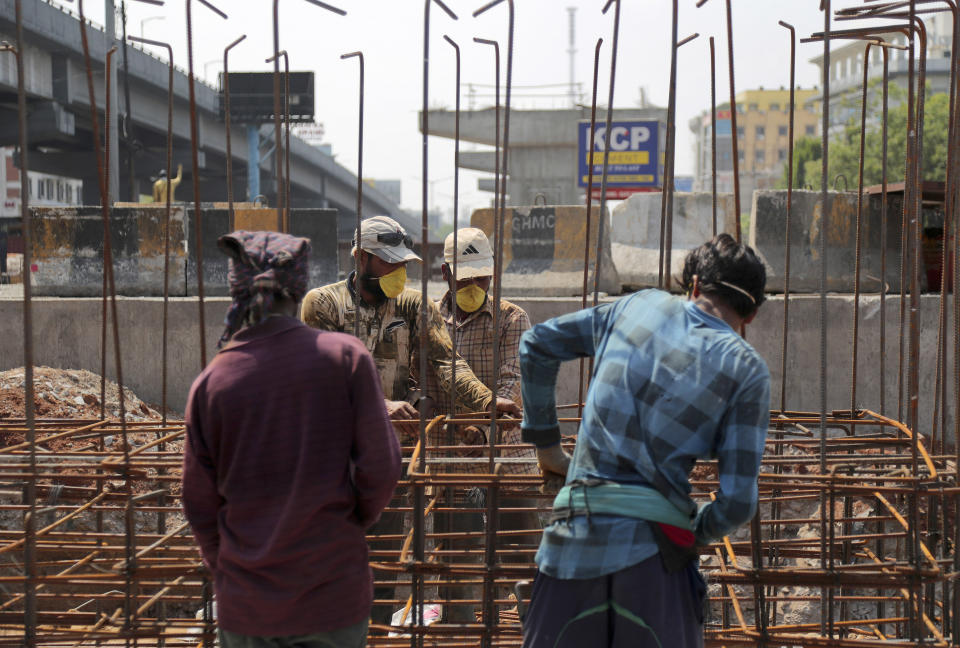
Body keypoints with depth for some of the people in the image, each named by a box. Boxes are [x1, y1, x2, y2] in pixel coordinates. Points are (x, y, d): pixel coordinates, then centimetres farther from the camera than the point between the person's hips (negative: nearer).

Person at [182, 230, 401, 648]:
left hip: (245, 607, 1)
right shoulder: (345, 356, -9)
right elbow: (380, 467, -10)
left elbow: (199, 504, 2)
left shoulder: (210, 382, -5)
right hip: (334, 595, -1)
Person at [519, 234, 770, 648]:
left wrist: (543, 441, 27)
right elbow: (737, 502, -4)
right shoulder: (747, 370, 1)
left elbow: (537, 344, 22)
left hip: (574, 534, 3)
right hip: (654, 551, -3)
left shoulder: (640, 306, 12)